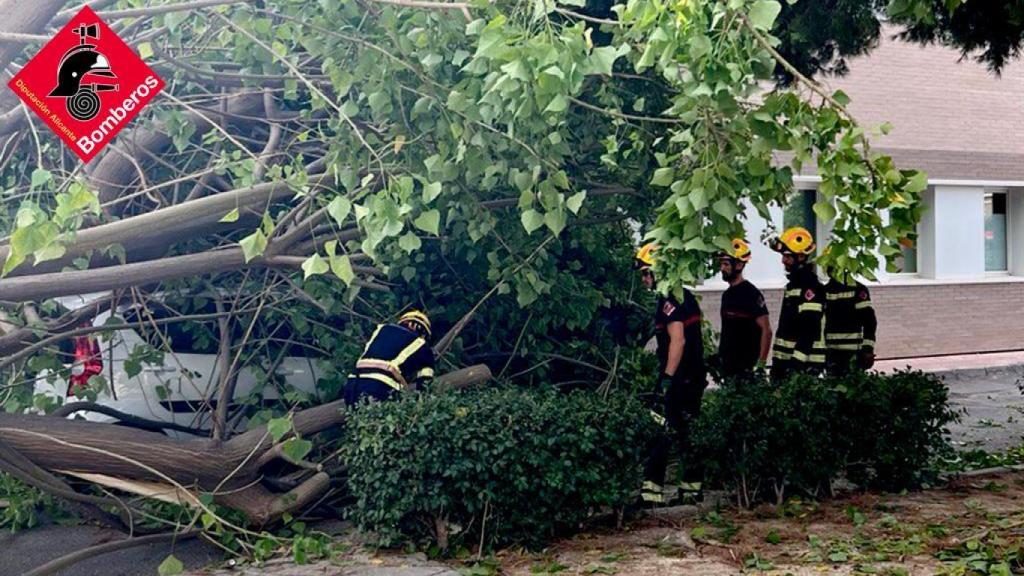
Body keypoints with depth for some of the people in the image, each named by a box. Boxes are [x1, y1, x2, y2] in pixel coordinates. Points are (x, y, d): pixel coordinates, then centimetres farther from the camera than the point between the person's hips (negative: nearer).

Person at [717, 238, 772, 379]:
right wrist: (720, 356, 15)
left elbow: (766, 330, -16)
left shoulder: (751, 293, -12)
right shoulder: (727, 294, 13)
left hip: (746, 367, -8)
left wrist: (761, 364, -20)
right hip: (727, 365, 8)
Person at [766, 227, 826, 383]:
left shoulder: (811, 287, -13)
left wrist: (796, 362, -26)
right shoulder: (792, 285, 17)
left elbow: (809, 331, -21)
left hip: (803, 365, -9)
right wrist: (777, 360, 20)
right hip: (786, 361, 9)